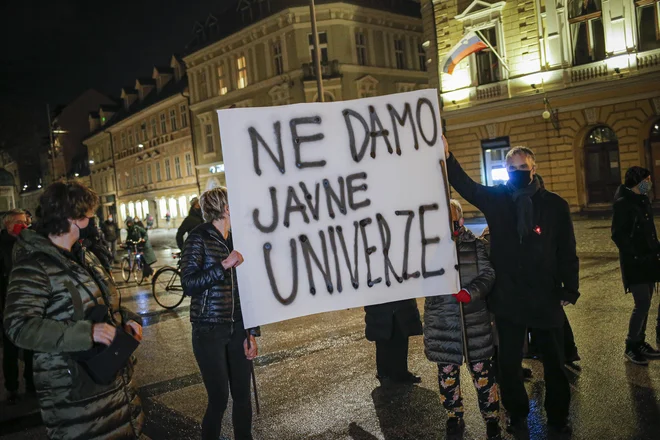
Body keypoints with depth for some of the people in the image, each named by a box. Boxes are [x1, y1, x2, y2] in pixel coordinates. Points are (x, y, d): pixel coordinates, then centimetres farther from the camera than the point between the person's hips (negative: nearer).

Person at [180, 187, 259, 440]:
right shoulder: (199, 239, -8)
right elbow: (188, 285, -17)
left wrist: (252, 332, 6)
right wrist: (224, 265, -22)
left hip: (237, 329, 5)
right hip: (209, 331, -5)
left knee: (242, 395, 10)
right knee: (219, 398, 1)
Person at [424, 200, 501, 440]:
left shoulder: (474, 244, 0)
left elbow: (488, 274, -3)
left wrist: (471, 291, -19)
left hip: (474, 319, 0)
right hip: (441, 321, 1)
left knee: (482, 370, 7)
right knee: (447, 372, 11)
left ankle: (492, 419, 25)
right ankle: (454, 418, 30)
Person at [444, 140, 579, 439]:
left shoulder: (555, 205, -4)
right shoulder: (496, 198, 1)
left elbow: (567, 252, -1)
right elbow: (465, 185, -5)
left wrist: (570, 289, -3)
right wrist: (447, 156, -19)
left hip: (546, 298, 0)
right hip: (507, 299, 1)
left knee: (554, 362, 14)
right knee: (509, 363, 11)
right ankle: (517, 416, 31)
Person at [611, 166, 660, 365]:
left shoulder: (644, 200, 11)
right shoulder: (623, 203, -13)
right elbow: (618, 234, -15)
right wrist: (633, 255, -17)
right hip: (634, 261, -8)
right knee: (643, 304, -9)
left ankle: (640, 343, 21)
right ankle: (631, 346, 4)